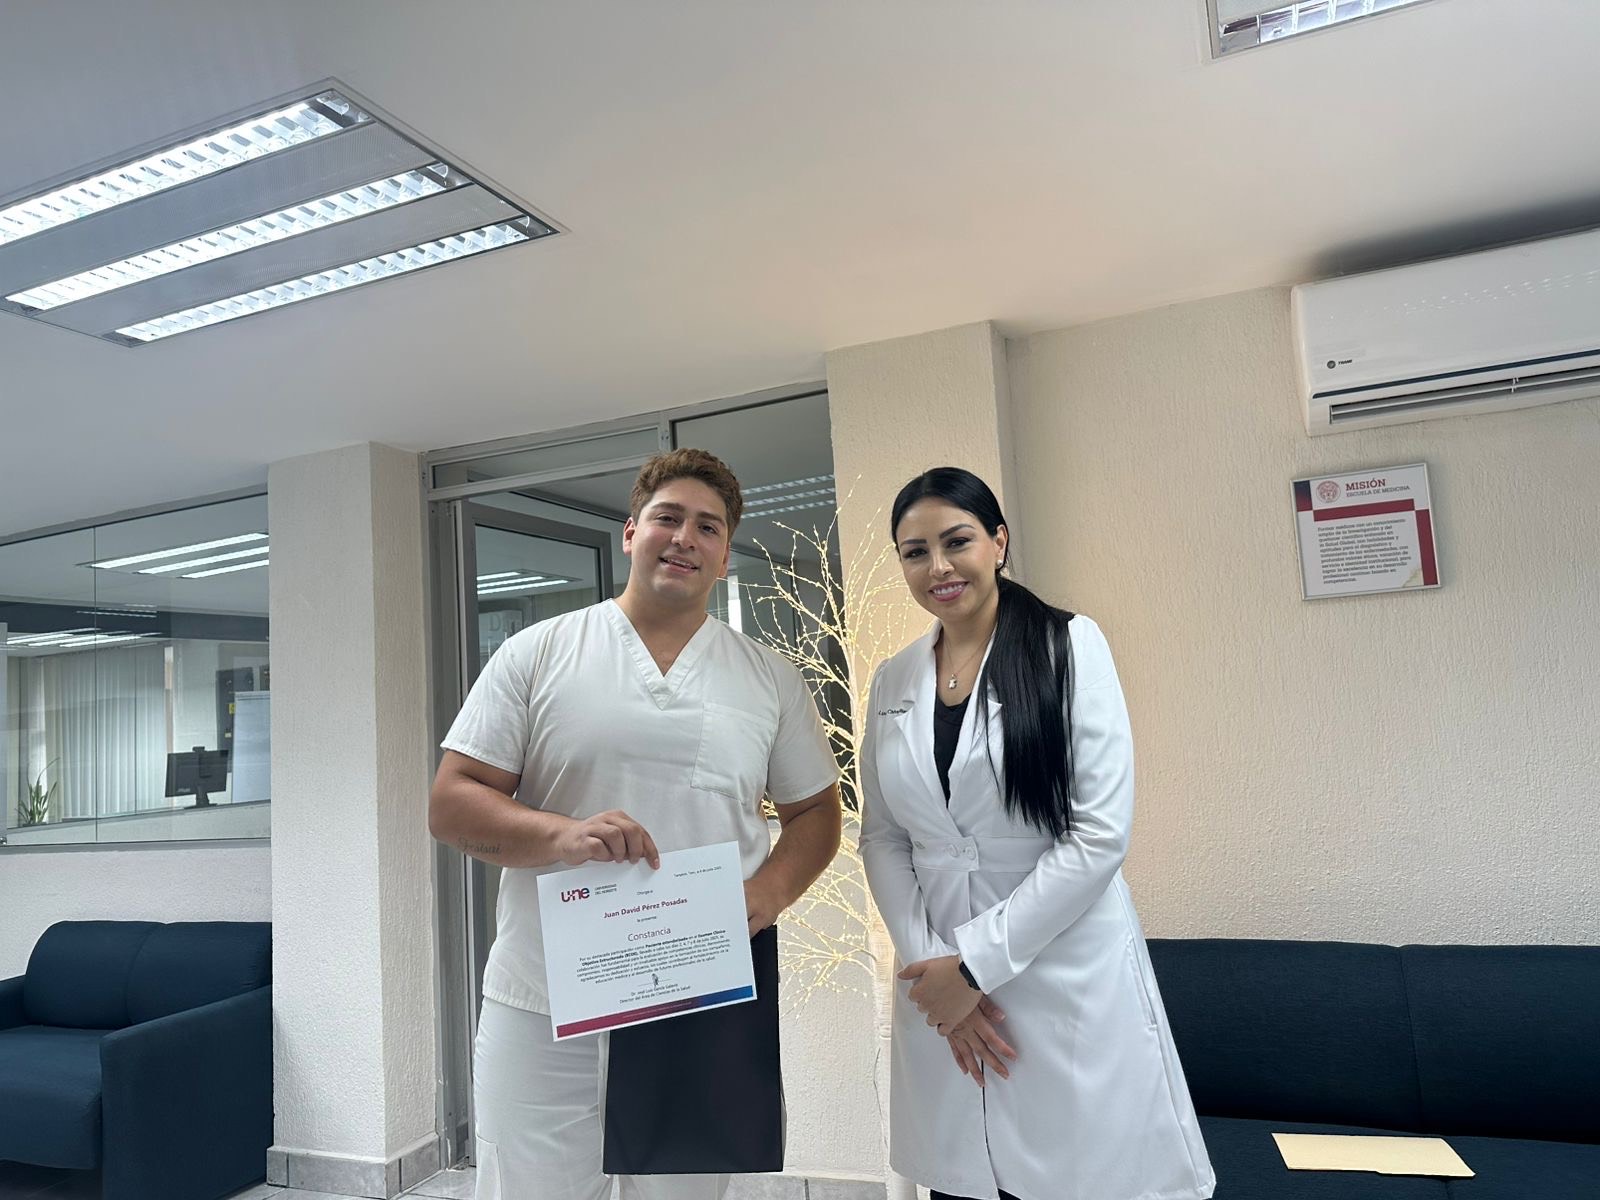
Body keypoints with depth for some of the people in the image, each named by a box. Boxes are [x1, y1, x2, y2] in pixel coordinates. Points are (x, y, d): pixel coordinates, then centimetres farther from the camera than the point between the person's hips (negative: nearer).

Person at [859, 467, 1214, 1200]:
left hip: (1068, 980, -3)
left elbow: (1101, 834, -13)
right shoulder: (892, 682, 5)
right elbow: (881, 840, 6)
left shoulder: (1068, 646, -7)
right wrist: (931, 963, -7)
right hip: (942, 983, 4)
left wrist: (976, 963, -13)